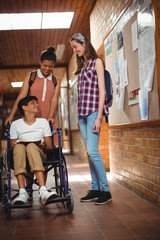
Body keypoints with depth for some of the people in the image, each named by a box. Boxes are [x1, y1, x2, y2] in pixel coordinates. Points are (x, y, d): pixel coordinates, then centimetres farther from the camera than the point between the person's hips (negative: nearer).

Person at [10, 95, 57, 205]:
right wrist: (14, 145, -14)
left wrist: (42, 145, -12)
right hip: (21, 157, 0)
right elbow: (12, 146, 8)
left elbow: (49, 146, 9)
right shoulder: (15, 124, 12)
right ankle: (22, 193, -46)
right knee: (19, 146, -34)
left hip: (40, 154, 0)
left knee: (31, 146, -35)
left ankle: (43, 191, -53)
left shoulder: (43, 122, 14)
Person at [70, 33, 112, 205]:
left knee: (92, 150, -14)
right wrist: (80, 117, 11)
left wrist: (99, 117, -14)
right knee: (89, 152, 5)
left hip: (93, 111, -7)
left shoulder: (97, 62, 1)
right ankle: (95, 189, 10)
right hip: (82, 112, 7)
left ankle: (105, 190, -5)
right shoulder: (82, 66, 21)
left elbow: (101, 91, -7)